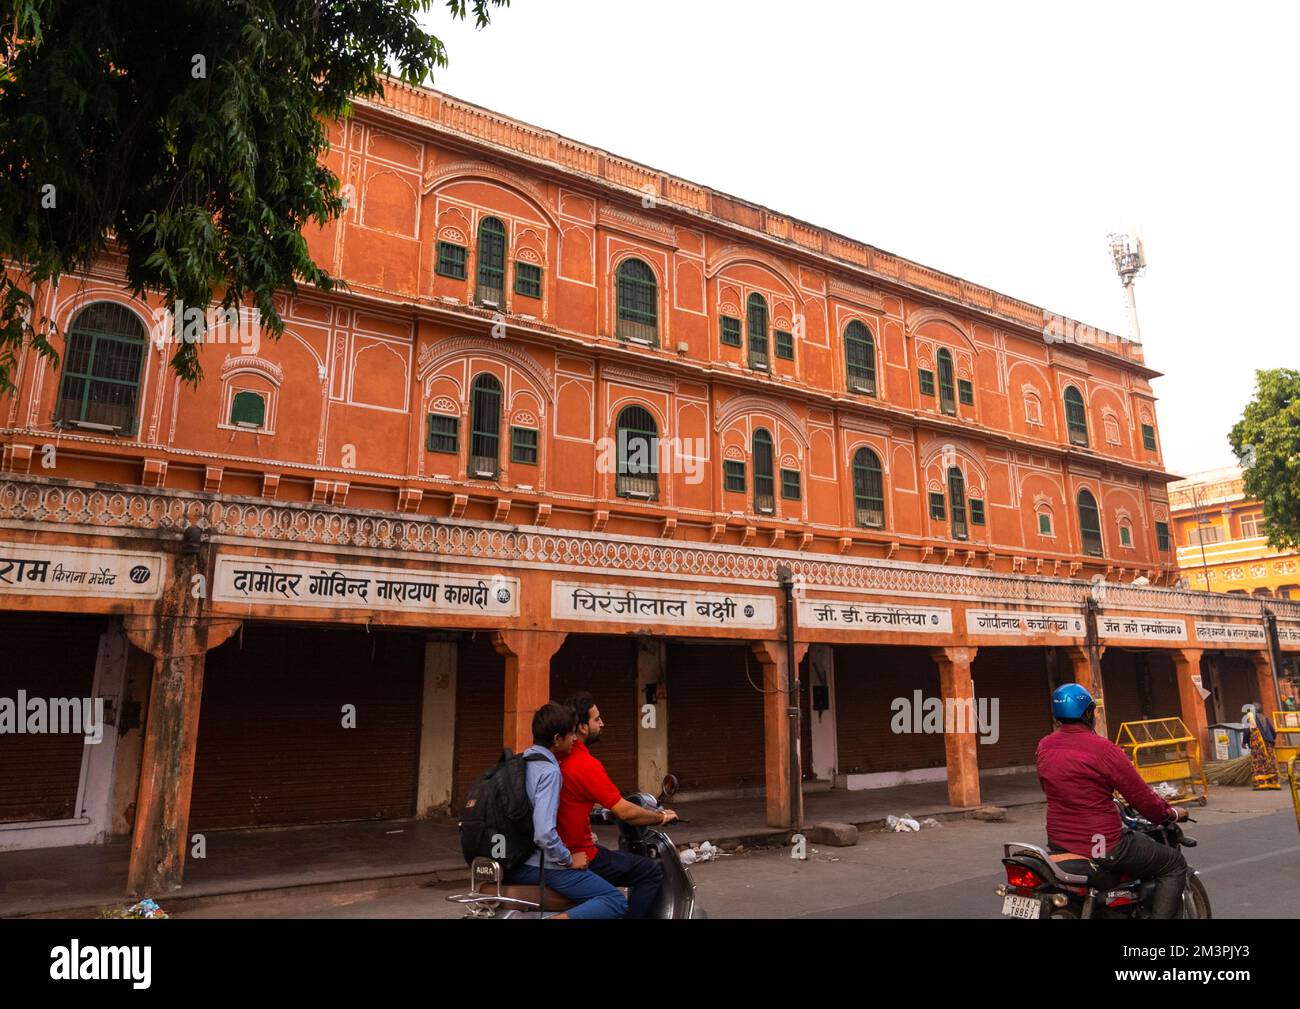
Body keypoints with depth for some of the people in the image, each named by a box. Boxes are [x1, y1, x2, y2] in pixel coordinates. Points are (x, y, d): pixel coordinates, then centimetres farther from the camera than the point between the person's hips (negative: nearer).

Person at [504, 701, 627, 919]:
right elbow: (544, 833, -28)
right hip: (537, 866, -9)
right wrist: (569, 860, -14)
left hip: (511, 861, 9)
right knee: (616, 901, -11)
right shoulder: (549, 771, -19)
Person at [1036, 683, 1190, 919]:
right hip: (1102, 846, -6)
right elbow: (1141, 796, -10)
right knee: (1175, 864, 12)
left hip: (1058, 843, 7)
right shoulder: (1102, 749, -16)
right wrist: (1171, 813, 10)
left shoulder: (1044, 747, 2)